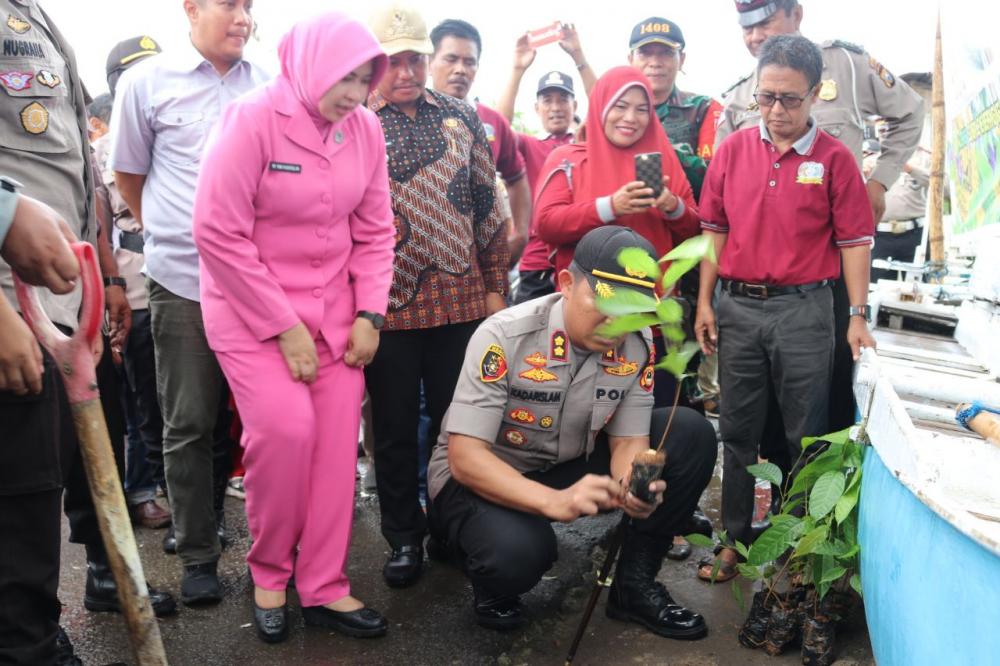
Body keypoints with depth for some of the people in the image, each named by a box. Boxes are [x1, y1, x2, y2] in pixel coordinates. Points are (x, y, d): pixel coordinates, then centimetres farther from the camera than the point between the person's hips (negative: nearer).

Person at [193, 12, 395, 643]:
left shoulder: (366, 129, 1)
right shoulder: (252, 119, -14)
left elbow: (375, 230, 6)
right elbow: (219, 233, -16)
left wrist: (369, 314, -5)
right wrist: (284, 328, -17)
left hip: (333, 309, 4)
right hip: (251, 307, -4)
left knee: (337, 439, -2)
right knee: (285, 429, -16)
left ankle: (324, 589, 13)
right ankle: (269, 573, 11)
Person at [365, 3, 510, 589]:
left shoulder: (462, 118, 8)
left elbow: (488, 205, 10)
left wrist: (496, 286, 7)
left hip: (460, 300, 2)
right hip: (386, 304, -2)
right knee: (395, 429, 9)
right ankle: (405, 538, 26)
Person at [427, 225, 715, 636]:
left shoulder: (637, 344, -11)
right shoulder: (504, 337, -27)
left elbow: (628, 441, -7)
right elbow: (465, 456, -29)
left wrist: (634, 486, -32)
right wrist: (555, 501, -43)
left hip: (570, 468, 5)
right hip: (483, 479, -5)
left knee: (690, 433, -12)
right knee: (518, 552, -39)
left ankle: (634, 585, 0)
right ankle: (494, 583, 1)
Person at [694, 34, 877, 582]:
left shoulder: (833, 158, -2)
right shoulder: (733, 150, 5)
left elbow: (854, 240, -1)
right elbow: (715, 229, 8)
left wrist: (858, 316, -6)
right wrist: (705, 303, 3)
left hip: (803, 309, -2)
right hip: (737, 306, 3)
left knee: (806, 435, 5)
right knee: (737, 432, 11)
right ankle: (736, 539, 24)